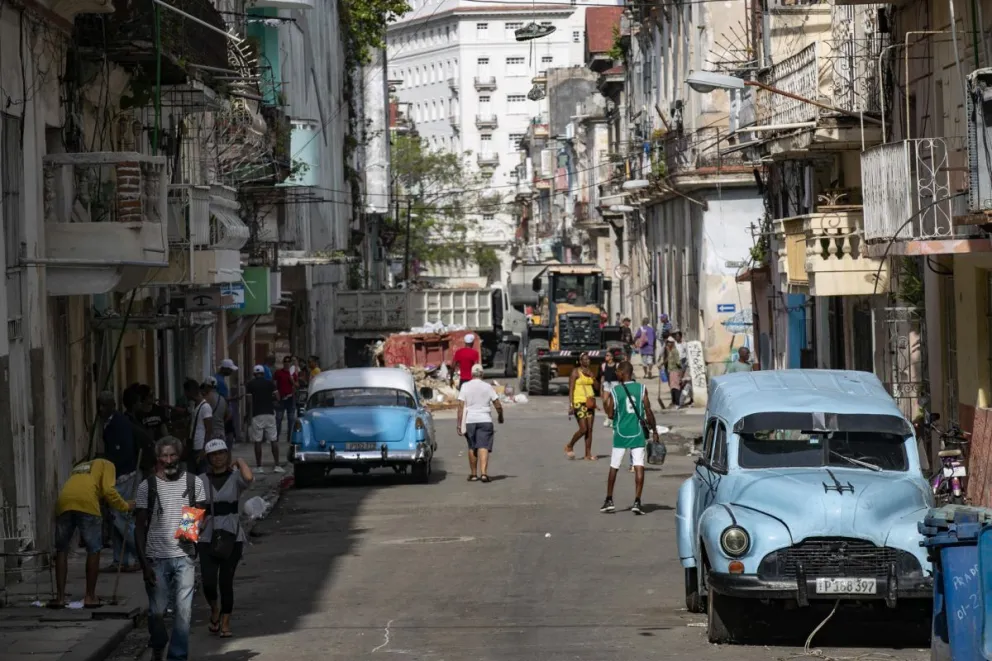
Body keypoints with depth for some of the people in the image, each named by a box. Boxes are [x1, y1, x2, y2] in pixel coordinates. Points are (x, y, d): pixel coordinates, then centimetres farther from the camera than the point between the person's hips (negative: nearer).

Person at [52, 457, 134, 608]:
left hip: (64, 502, 5)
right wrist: (125, 506, 19)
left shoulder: (79, 467, 41)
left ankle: (60, 597, 11)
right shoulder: (106, 465, 24)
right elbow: (108, 490, 7)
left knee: (62, 551, 13)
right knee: (94, 550, 8)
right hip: (86, 503, -5)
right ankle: (90, 597, 9)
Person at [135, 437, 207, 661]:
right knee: (157, 611, 4)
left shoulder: (193, 483, 5)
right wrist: (144, 562, -5)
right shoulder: (147, 487, 0)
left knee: (183, 611, -5)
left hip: (184, 556, 1)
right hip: (156, 558, -1)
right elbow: (140, 527, 2)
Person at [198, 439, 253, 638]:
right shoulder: (201, 481, 5)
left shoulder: (235, 477, -2)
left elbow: (249, 477, -26)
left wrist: (240, 462, -10)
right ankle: (215, 609, 23)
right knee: (208, 582, -9)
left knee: (226, 581, 1)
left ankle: (225, 622, 17)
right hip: (208, 538, 1)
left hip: (232, 538, -1)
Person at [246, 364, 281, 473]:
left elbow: (249, 401, -4)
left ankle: (259, 466, 1)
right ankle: (277, 465, 0)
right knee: (274, 440, 4)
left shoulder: (250, 384, 1)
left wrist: (250, 414, 4)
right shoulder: (270, 383, 4)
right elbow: (277, 397, 1)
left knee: (258, 441, 1)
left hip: (257, 415, -1)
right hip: (269, 413, 1)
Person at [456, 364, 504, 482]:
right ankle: (483, 473, -21)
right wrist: (500, 417, 20)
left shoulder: (465, 386, 0)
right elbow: (498, 405, 1)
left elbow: (461, 407, -6)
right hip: (485, 420, -1)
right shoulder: (488, 387, 1)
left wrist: (459, 424, -5)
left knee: (472, 448, 14)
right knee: (484, 447, -6)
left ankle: (473, 474, 20)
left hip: (469, 420, 1)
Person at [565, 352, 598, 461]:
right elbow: (571, 389, -11)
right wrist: (571, 405, -18)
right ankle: (569, 446, 12)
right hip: (579, 402, -7)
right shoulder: (576, 372, -7)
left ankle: (588, 454, 7)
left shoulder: (590, 371, 12)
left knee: (590, 429, 3)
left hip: (589, 402, 7)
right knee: (583, 429, -10)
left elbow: (595, 386, 22)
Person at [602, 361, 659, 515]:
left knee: (614, 467, 12)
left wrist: (605, 405, 19)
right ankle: (637, 502, -11)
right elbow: (648, 411, -5)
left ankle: (609, 500, 17)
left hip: (621, 433, 0)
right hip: (638, 433, 0)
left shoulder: (615, 391, -3)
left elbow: (611, 414, -1)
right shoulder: (641, 389, -2)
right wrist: (654, 430, 2)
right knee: (639, 467, -3)